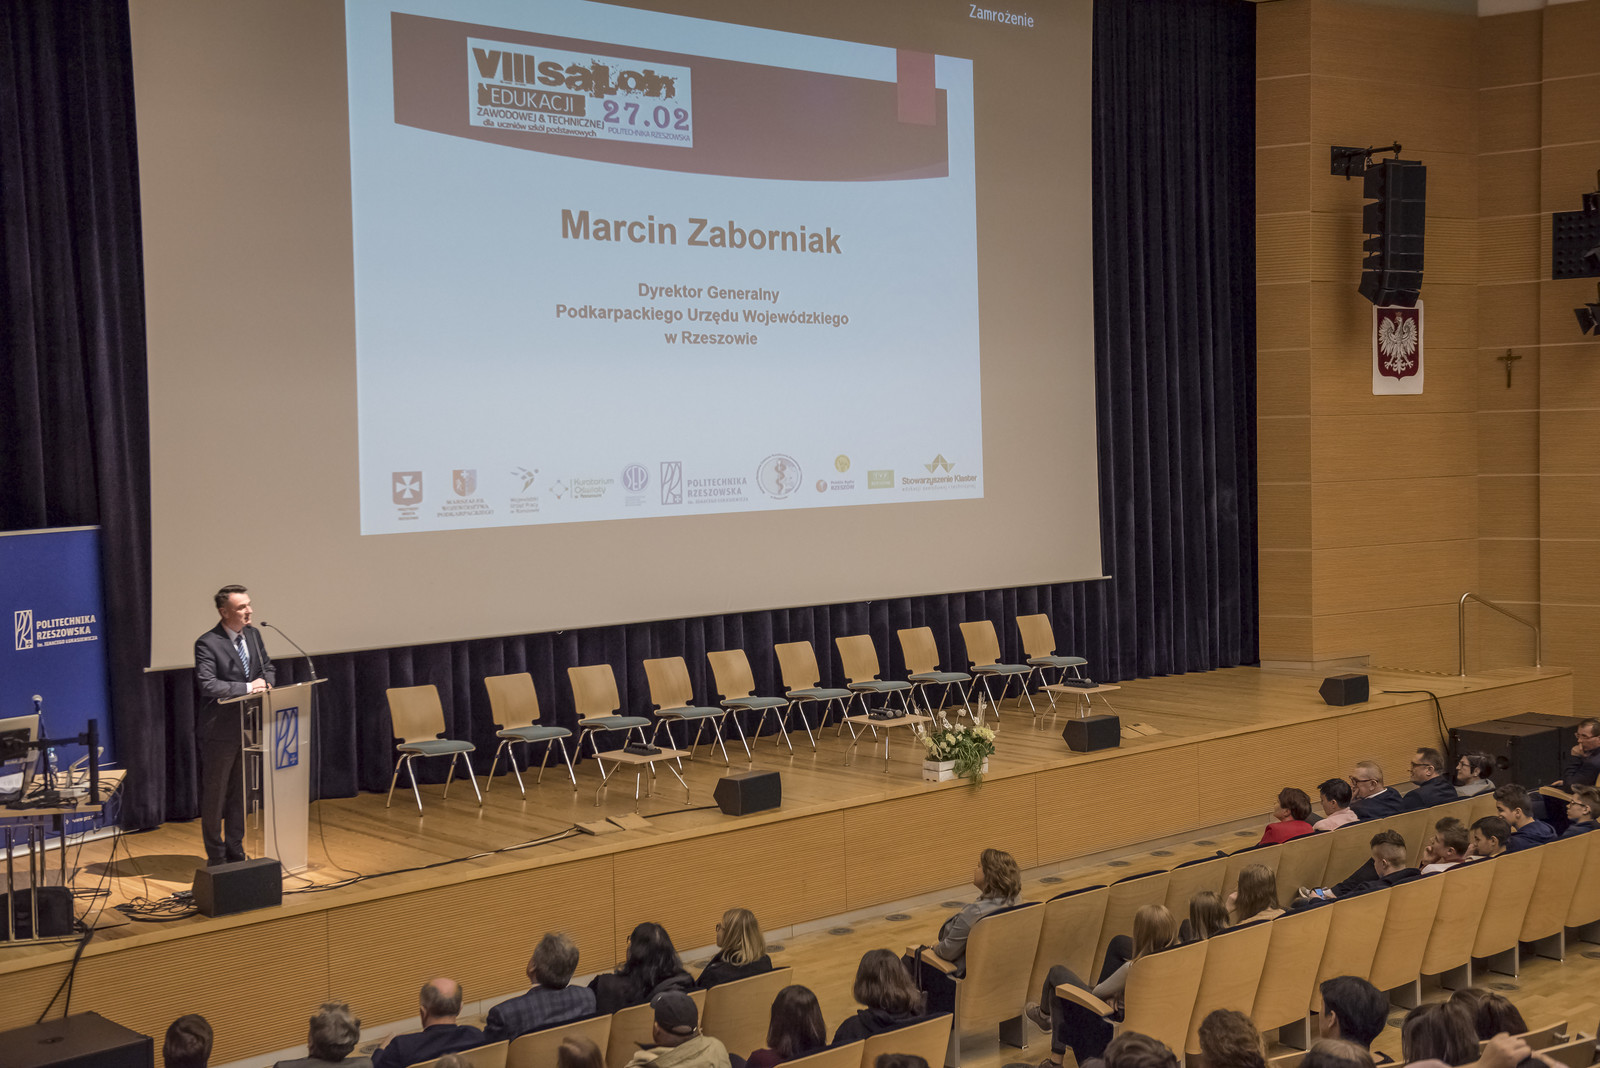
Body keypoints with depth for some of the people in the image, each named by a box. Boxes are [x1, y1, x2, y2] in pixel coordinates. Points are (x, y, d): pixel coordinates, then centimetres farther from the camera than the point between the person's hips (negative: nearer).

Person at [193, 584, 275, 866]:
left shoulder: (252, 634, 7)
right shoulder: (207, 644, -16)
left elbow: (267, 667, 18)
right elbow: (208, 684, -24)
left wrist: (265, 682, -4)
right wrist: (247, 687, -26)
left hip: (247, 727, 7)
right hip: (220, 731, -7)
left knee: (239, 793, 15)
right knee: (215, 794, 4)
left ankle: (235, 853, 26)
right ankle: (216, 858, 14)